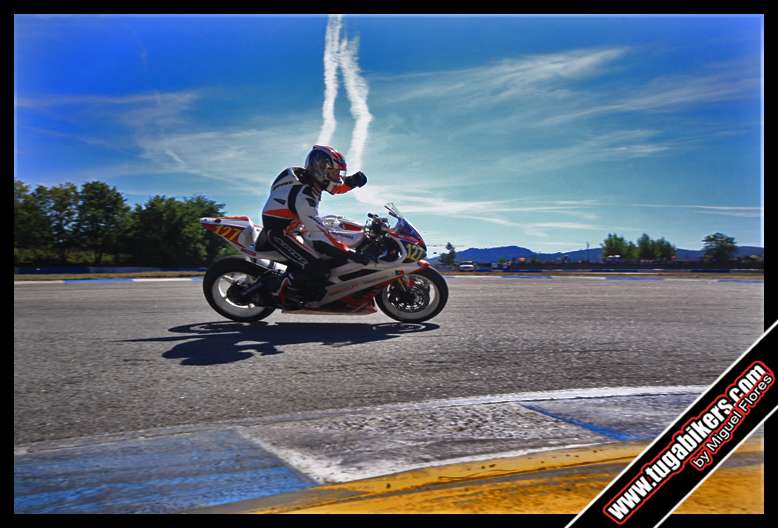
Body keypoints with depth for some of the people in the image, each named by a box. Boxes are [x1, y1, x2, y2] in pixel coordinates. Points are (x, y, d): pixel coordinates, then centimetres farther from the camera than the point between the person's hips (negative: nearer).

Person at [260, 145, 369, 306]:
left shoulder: (311, 178, -2)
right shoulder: (303, 193, -29)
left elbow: (336, 186, 13)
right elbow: (316, 229, -34)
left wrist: (353, 180, -11)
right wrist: (348, 253, -35)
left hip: (292, 227, 10)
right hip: (279, 231, -10)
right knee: (313, 265, -27)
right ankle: (290, 297, -6)